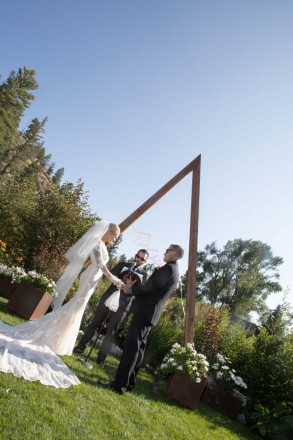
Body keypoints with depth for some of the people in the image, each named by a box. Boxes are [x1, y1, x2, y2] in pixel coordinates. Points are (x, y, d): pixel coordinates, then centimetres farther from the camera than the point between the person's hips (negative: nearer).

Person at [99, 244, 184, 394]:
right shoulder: (173, 271, 18)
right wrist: (133, 289, 12)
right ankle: (129, 382, 25)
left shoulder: (168, 268, -13)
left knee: (131, 347, -6)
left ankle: (120, 385, 0)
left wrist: (132, 290, -8)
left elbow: (151, 286, -21)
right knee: (139, 347, 15)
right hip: (150, 314, 10)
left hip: (145, 312, -10)